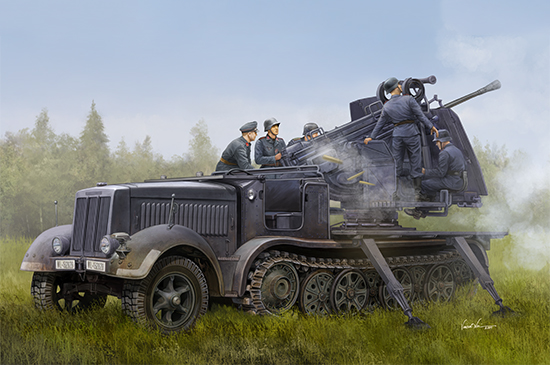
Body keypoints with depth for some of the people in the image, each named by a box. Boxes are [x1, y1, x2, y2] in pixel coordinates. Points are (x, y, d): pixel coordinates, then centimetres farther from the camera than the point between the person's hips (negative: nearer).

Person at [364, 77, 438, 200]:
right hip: (411, 132, -3)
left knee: (398, 162, 11)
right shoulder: (408, 99, -5)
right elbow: (420, 115, -8)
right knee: (415, 162, 4)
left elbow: (380, 124, 12)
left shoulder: (387, 106, 5)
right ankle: (417, 192, 5)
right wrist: (431, 126, -3)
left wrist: (372, 137, 22)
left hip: (397, 134, 3)